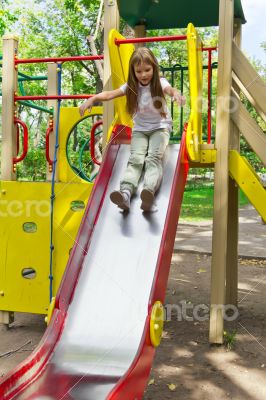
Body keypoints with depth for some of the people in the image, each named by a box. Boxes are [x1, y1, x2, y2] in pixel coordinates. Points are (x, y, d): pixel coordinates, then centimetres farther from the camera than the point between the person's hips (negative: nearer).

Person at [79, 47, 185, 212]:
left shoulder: (160, 83, -10)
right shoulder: (131, 86, -2)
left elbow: (170, 89, -33)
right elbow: (110, 94, -14)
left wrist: (177, 94, -58)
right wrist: (91, 99, -32)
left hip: (160, 127, -2)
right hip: (140, 129, 2)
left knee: (154, 158, -27)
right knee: (135, 159, -21)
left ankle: (149, 191, -52)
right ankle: (125, 193, -44)